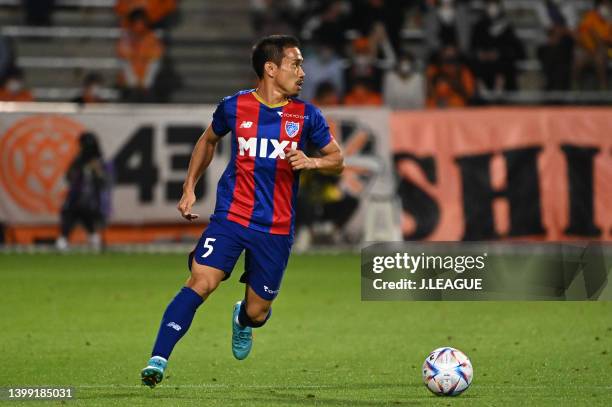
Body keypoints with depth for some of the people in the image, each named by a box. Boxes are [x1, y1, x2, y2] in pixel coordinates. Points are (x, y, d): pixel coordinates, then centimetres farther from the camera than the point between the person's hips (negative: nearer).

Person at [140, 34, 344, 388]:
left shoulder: (306, 115, -1)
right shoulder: (235, 107, -1)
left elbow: (337, 159, 8)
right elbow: (209, 140, 19)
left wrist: (312, 162, -14)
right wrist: (189, 187, 13)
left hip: (276, 229, 1)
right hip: (231, 216, -1)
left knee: (257, 312, 7)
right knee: (201, 282, -21)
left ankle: (243, 320, 46)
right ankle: (158, 361, -22)